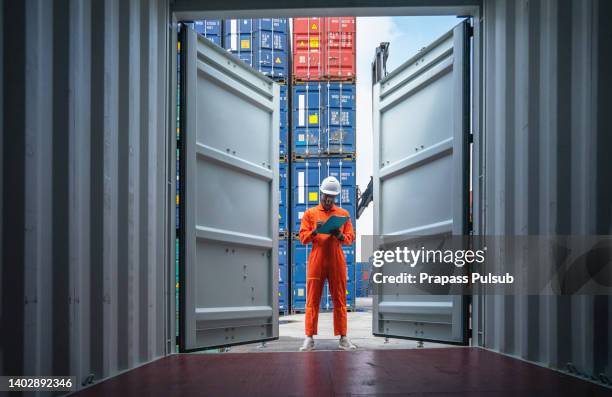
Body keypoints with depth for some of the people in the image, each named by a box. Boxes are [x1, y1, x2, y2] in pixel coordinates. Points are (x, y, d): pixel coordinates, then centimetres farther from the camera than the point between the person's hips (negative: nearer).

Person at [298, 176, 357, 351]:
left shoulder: (344, 214, 12)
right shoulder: (310, 213, 10)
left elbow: (350, 238, 7)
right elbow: (303, 238, 4)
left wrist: (339, 235, -13)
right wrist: (315, 230, -15)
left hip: (337, 261, 1)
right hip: (316, 261, -1)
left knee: (340, 300, 3)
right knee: (312, 300, -1)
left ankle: (343, 338, 8)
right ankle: (309, 339, 2)